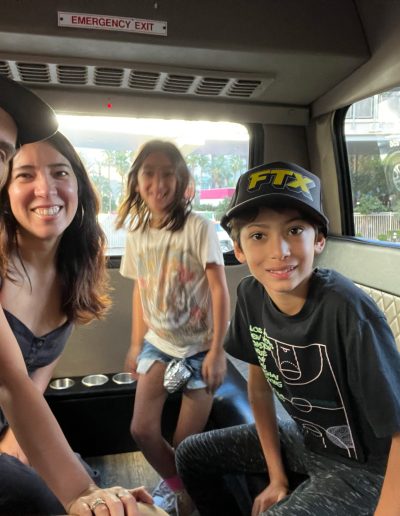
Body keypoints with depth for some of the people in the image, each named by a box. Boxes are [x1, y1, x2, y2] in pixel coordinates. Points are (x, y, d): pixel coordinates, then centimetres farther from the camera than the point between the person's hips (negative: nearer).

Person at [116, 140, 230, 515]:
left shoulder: (198, 228, -15)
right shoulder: (136, 233, 1)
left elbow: (220, 291, -14)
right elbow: (140, 290, 10)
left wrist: (216, 351, -16)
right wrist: (136, 344, 12)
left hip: (199, 347, -4)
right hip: (158, 343, 4)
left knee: (187, 442, 4)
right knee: (142, 430, 1)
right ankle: (175, 484, 33)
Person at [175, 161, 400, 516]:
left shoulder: (348, 312, -33)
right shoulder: (251, 294, -14)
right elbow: (259, 381, -1)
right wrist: (277, 476, 1)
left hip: (363, 466, -5)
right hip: (303, 437, 6)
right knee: (192, 455, 10)